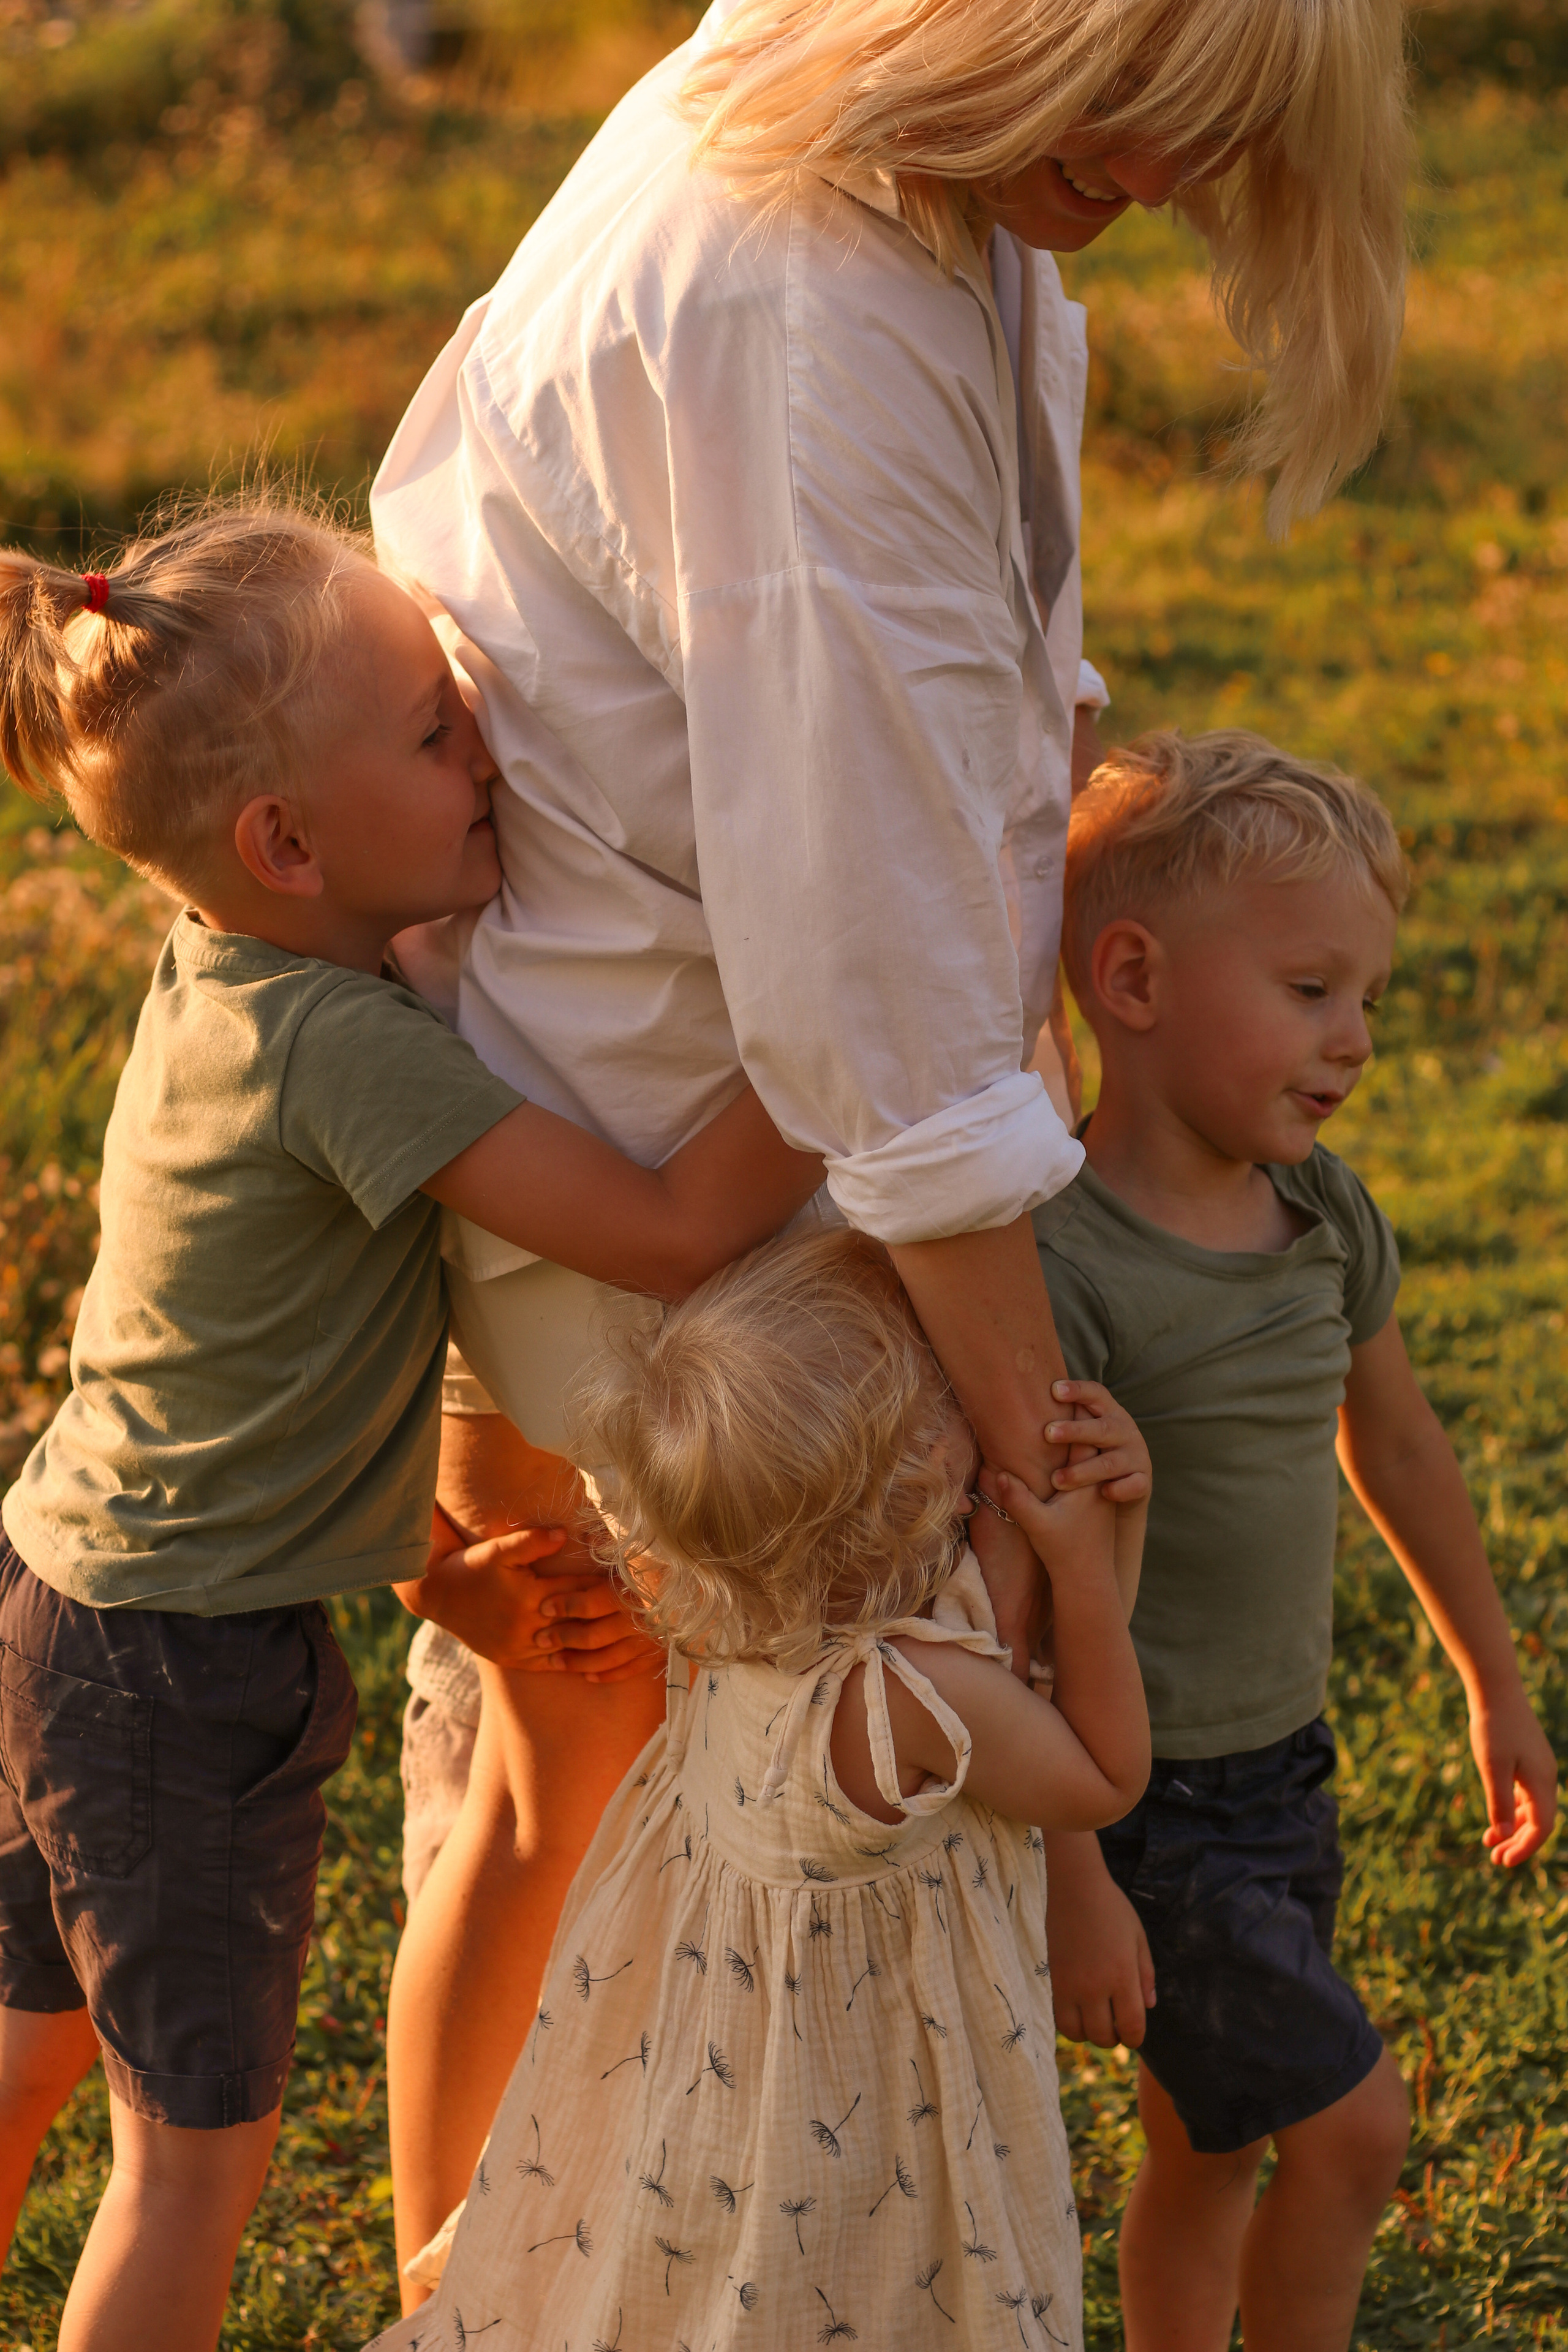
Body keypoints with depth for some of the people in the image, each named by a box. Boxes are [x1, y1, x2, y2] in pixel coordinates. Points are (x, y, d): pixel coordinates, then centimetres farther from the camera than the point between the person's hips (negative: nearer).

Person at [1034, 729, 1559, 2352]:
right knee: (1351, 2123, -6)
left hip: (1280, 1776, 7)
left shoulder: (1328, 1216, 1)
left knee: (1209, 2148, 18)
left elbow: (1394, 1442, 17)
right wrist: (1071, 1884, -21)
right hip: (1142, 1805, -7)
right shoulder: (1061, 1273, -24)